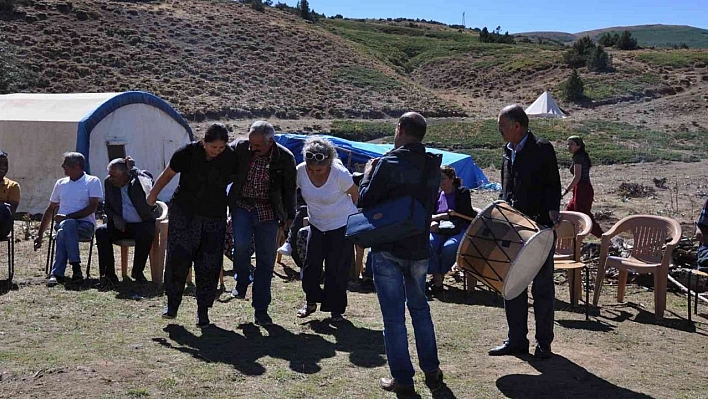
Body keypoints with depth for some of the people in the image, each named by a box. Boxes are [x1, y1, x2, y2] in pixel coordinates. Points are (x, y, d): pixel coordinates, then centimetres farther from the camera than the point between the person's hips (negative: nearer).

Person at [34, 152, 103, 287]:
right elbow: (50, 210, 24)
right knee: (68, 225, -36)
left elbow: (92, 207, -7)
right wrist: (40, 235, 21)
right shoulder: (60, 183, 20)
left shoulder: (93, 181, 4)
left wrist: (67, 217, -14)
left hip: (85, 224, -3)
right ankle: (76, 268, -42)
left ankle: (56, 273, -36)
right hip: (62, 223, 3)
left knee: (65, 225, -37)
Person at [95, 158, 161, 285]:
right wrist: (114, 217, -8)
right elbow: (107, 206, 16)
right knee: (101, 231, -22)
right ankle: (108, 273, -16)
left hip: (143, 223, -4)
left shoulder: (141, 179, -10)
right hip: (122, 224, 4)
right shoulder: (109, 182, 5)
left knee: (145, 235, -36)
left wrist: (132, 169, -25)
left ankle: (137, 271, -13)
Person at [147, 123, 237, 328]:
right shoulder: (187, 153, -12)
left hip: (214, 218, 1)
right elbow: (167, 175, 3)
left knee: (208, 265, 0)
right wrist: (152, 195, 13)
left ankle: (203, 311, 12)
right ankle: (172, 303, 14)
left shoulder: (231, 157, -7)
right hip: (183, 213, -1)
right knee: (177, 258, -5)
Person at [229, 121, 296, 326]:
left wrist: (289, 215, 9)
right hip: (242, 205, 0)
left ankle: (261, 310, 13)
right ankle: (242, 281, 9)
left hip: (268, 211, 0)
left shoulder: (285, 158, -8)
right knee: (241, 244, -23)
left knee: (266, 261, 2)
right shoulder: (239, 148, -8)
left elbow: (289, 189, 4)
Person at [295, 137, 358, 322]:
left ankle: (336, 309, 14)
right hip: (316, 224, 4)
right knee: (311, 265, 3)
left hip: (342, 225, -4)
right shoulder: (300, 171, -17)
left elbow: (355, 193, -8)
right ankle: (311, 301, 24)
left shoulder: (340, 174, -26)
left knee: (337, 269, 0)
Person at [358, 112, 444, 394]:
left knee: (394, 315, 4)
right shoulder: (433, 166, 3)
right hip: (419, 249, 6)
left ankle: (402, 379, 10)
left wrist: (368, 173, 3)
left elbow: (365, 201, -11)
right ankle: (432, 371, 25)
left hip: (387, 250, -5)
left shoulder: (389, 165, -17)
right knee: (420, 309, 20)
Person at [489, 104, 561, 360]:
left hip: (540, 227, -7)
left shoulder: (542, 149, -8)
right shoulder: (508, 151, 13)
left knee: (542, 287, 3)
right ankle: (517, 340, 20)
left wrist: (551, 211, -23)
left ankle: (544, 343, 13)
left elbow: (553, 185, -8)